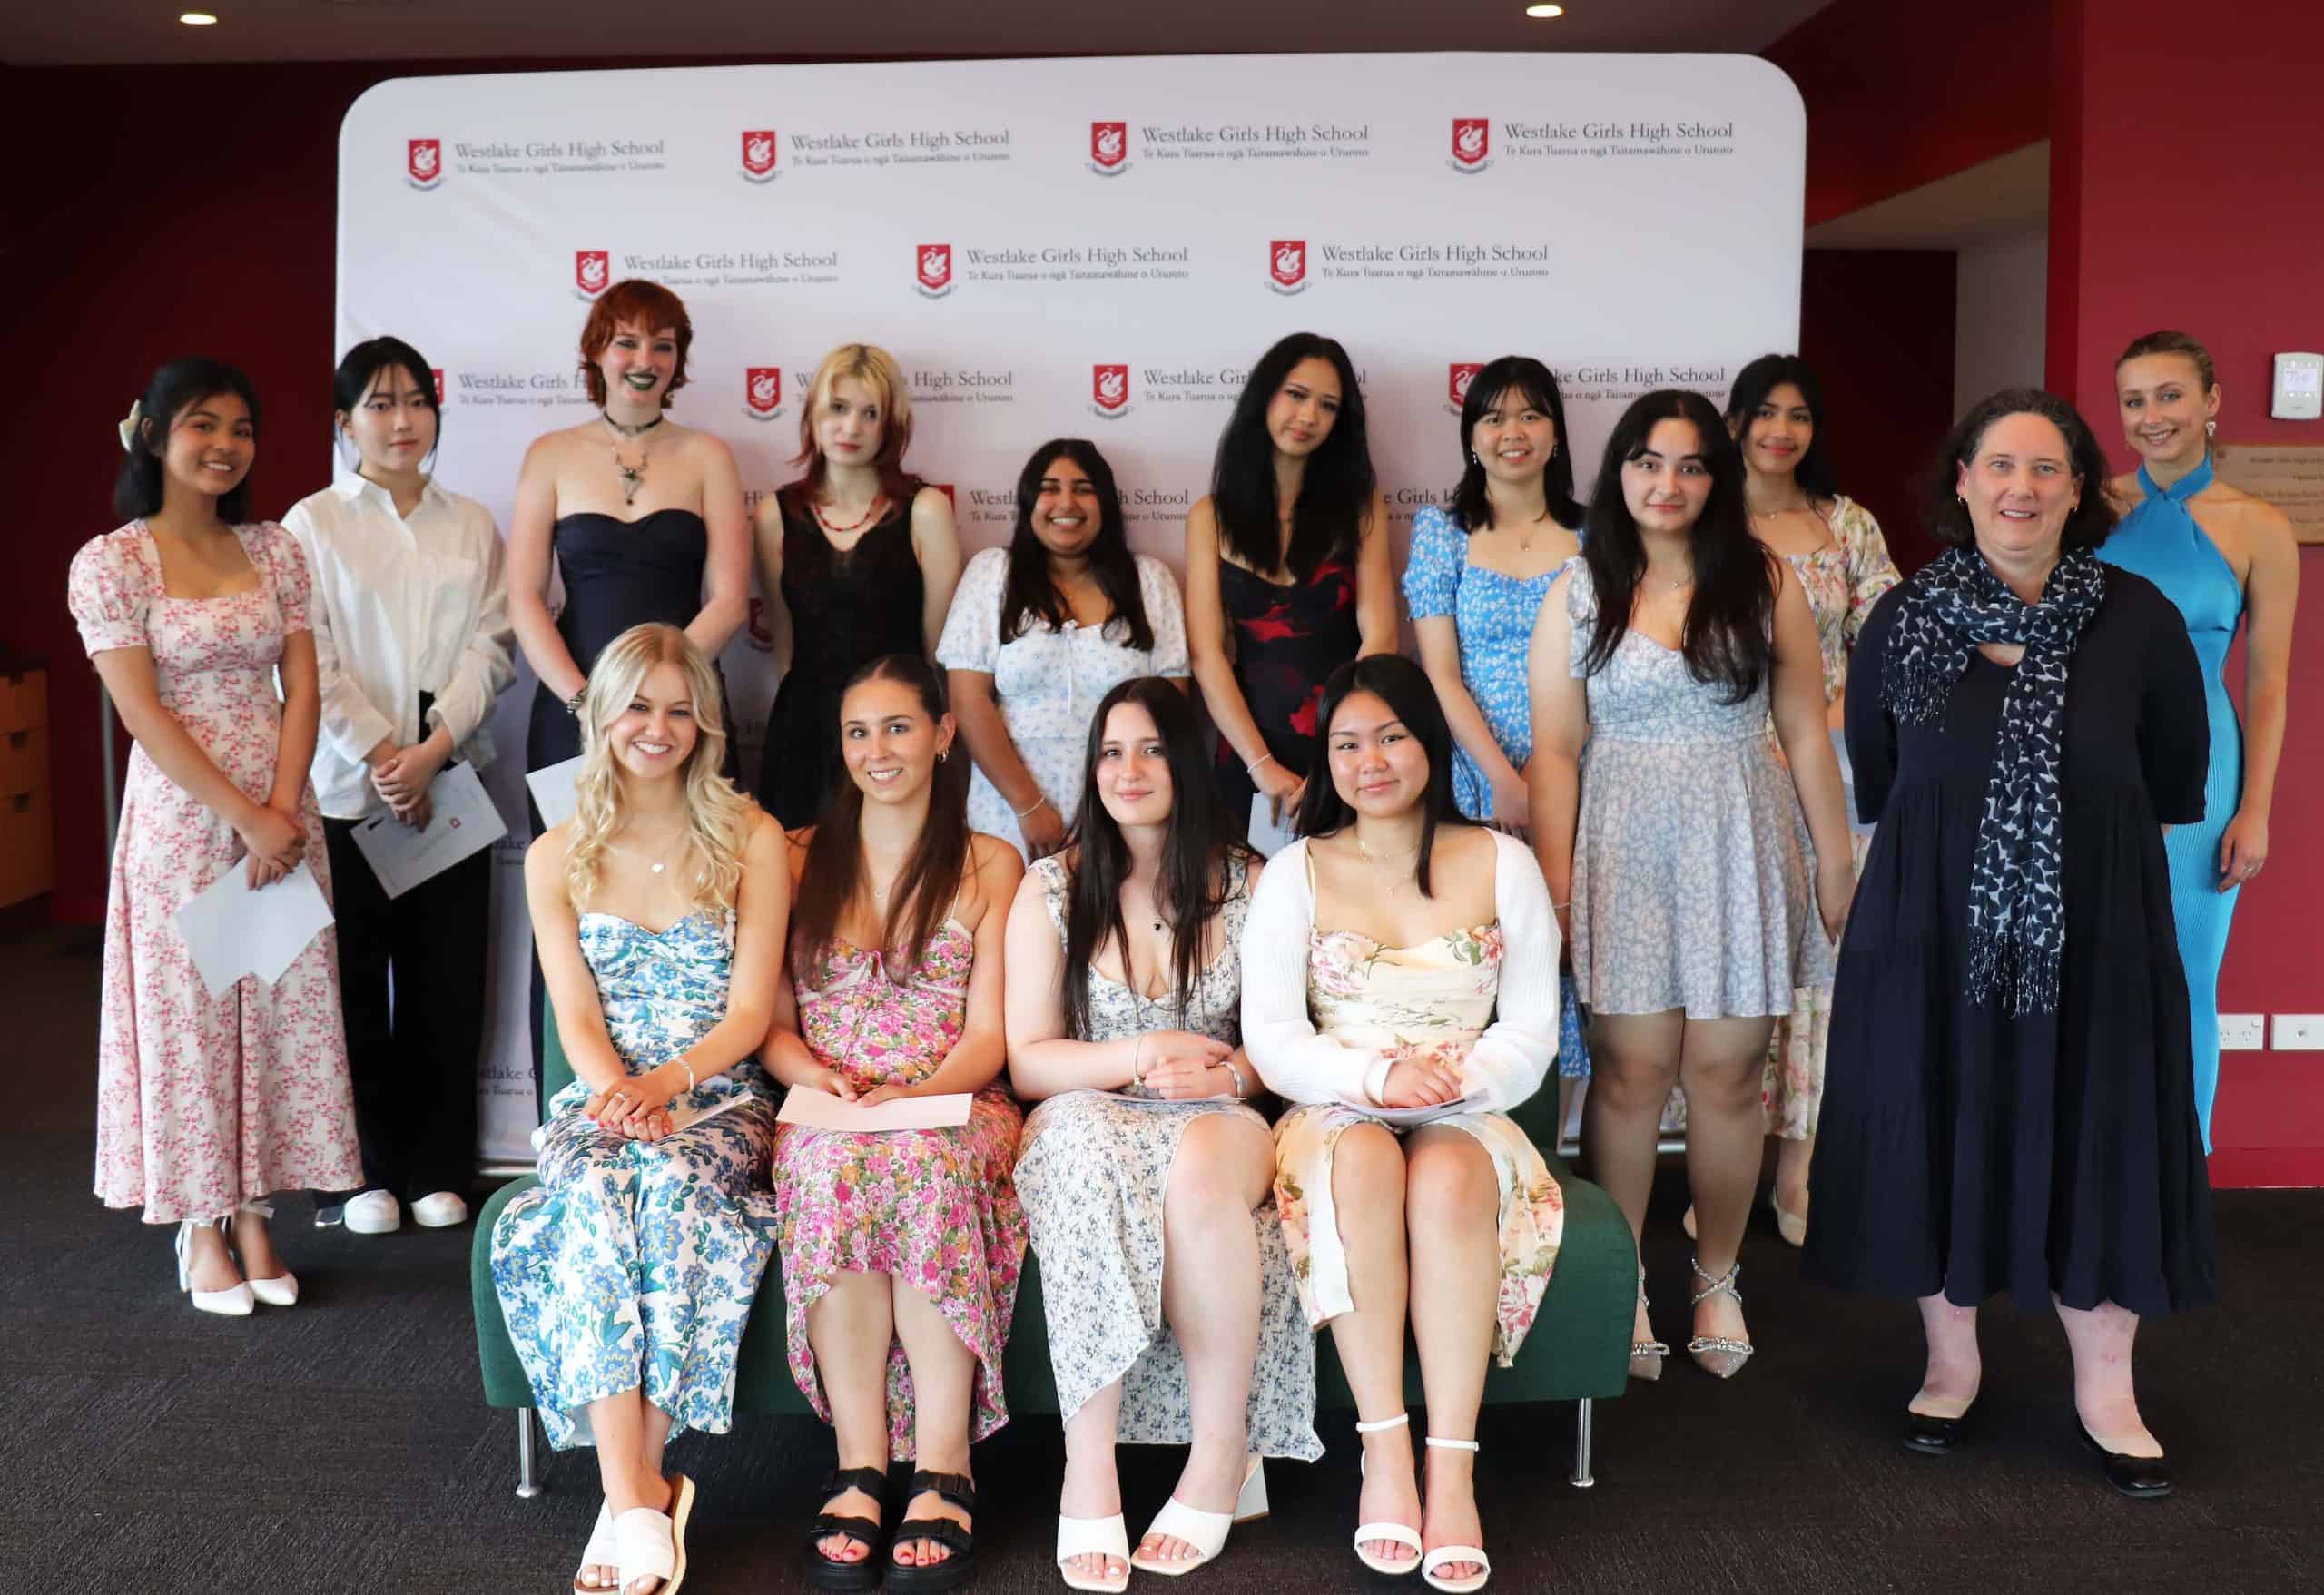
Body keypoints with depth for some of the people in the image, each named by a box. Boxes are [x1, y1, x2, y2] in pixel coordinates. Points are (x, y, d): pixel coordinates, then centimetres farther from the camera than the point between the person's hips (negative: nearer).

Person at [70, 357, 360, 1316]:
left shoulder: (274, 551, 7)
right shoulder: (110, 563, -6)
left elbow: (300, 687, 2)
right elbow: (143, 713, -11)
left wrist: (284, 809, -10)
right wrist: (242, 816, -16)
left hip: (282, 817, 4)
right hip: (181, 817, -4)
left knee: (281, 1013, 6)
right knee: (188, 1018, 4)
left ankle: (254, 1217, 18)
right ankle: (201, 1229, 17)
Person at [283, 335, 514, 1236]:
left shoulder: (471, 524, 9)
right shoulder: (312, 523, 3)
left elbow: (492, 645, 1)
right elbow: (312, 661, -5)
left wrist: (434, 746, -12)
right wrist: (380, 755, -12)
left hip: (451, 778, 2)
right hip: (348, 786, -2)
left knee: (447, 981, 4)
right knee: (359, 980, 3)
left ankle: (438, 1169, 15)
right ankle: (368, 1170, 14)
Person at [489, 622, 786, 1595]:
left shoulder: (751, 842, 5)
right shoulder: (558, 857, 10)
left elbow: (750, 1013, -1)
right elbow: (576, 1016, 1)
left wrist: (667, 1081, -20)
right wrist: (618, 1093, -21)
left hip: (720, 1105, -1)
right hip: (602, 1104, 1)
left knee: (668, 1181, -35)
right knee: (596, 1192, -34)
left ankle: (637, 1487, -31)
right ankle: (638, 1496, -38)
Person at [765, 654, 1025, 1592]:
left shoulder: (989, 866, 13)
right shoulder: (797, 861, 19)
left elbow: (988, 1035, 4)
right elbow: (771, 1024, 14)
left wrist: (915, 1095, -16)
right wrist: (812, 1076, -9)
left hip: (951, 1106, -1)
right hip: (828, 1114, 1)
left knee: (922, 1161, -38)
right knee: (830, 1169, -36)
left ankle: (942, 1470, -34)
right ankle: (860, 1466, -31)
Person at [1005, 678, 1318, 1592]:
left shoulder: (1248, 885, 8)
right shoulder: (1050, 890, 7)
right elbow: (1028, 1064, 4)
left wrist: (1228, 1074, -14)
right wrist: (1142, 1055, -12)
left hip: (1217, 1124, 0)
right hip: (1088, 1125, 0)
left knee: (1197, 1163, -38)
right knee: (1086, 1144, -38)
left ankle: (1221, 1456, -26)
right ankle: (1088, 1475, -36)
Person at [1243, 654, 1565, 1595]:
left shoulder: (1503, 865, 8)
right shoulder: (1296, 873, 6)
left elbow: (1531, 1033, 4)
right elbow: (1272, 1041, -2)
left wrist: (1455, 1081, -16)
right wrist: (1377, 1075, -20)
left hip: (1465, 1118, 0)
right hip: (1337, 1114, 0)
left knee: (1448, 1176, -35)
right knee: (1363, 1159, -36)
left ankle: (1452, 1470, -34)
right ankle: (1384, 1453, -33)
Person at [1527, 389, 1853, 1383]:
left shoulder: (1763, 582, 6)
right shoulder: (1579, 593, 5)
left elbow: (1806, 733, 7)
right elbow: (1555, 748, 1)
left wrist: (1836, 862, 4)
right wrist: (1553, 878, -7)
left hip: (1740, 846, 1)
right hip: (1623, 847, -1)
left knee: (1726, 1072, 4)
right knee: (1631, 1069, -2)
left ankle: (1718, 1280, 21)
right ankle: (1620, 1285, 12)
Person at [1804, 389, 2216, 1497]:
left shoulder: (2139, 619, -4)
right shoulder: (1903, 619, 0)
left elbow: (2176, 787, 6)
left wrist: (2083, 837, 8)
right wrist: (1943, 842, 8)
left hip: (2095, 927, 0)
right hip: (1933, 922, 1)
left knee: (2096, 1143, 5)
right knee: (1938, 1130, 7)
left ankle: (2104, 1389, 19)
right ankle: (1951, 1359, 25)